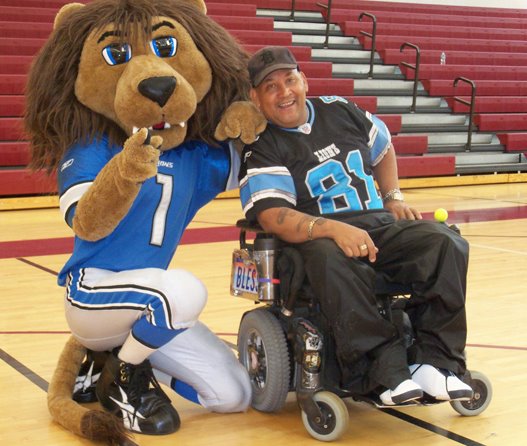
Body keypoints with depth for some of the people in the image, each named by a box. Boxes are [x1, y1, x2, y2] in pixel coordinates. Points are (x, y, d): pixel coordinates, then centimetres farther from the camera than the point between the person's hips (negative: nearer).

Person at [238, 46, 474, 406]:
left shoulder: (340, 112, 14)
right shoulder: (261, 150, -2)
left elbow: (383, 149, 33)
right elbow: (273, 216, -18)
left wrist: (393, 197, 18)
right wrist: (334, 229, -33)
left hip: (379, 223, 5)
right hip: (315, 238, -5)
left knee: (447, 244, -20)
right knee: (335, 261, -41)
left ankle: (433, 360, -26)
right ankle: (388, 369, -38)